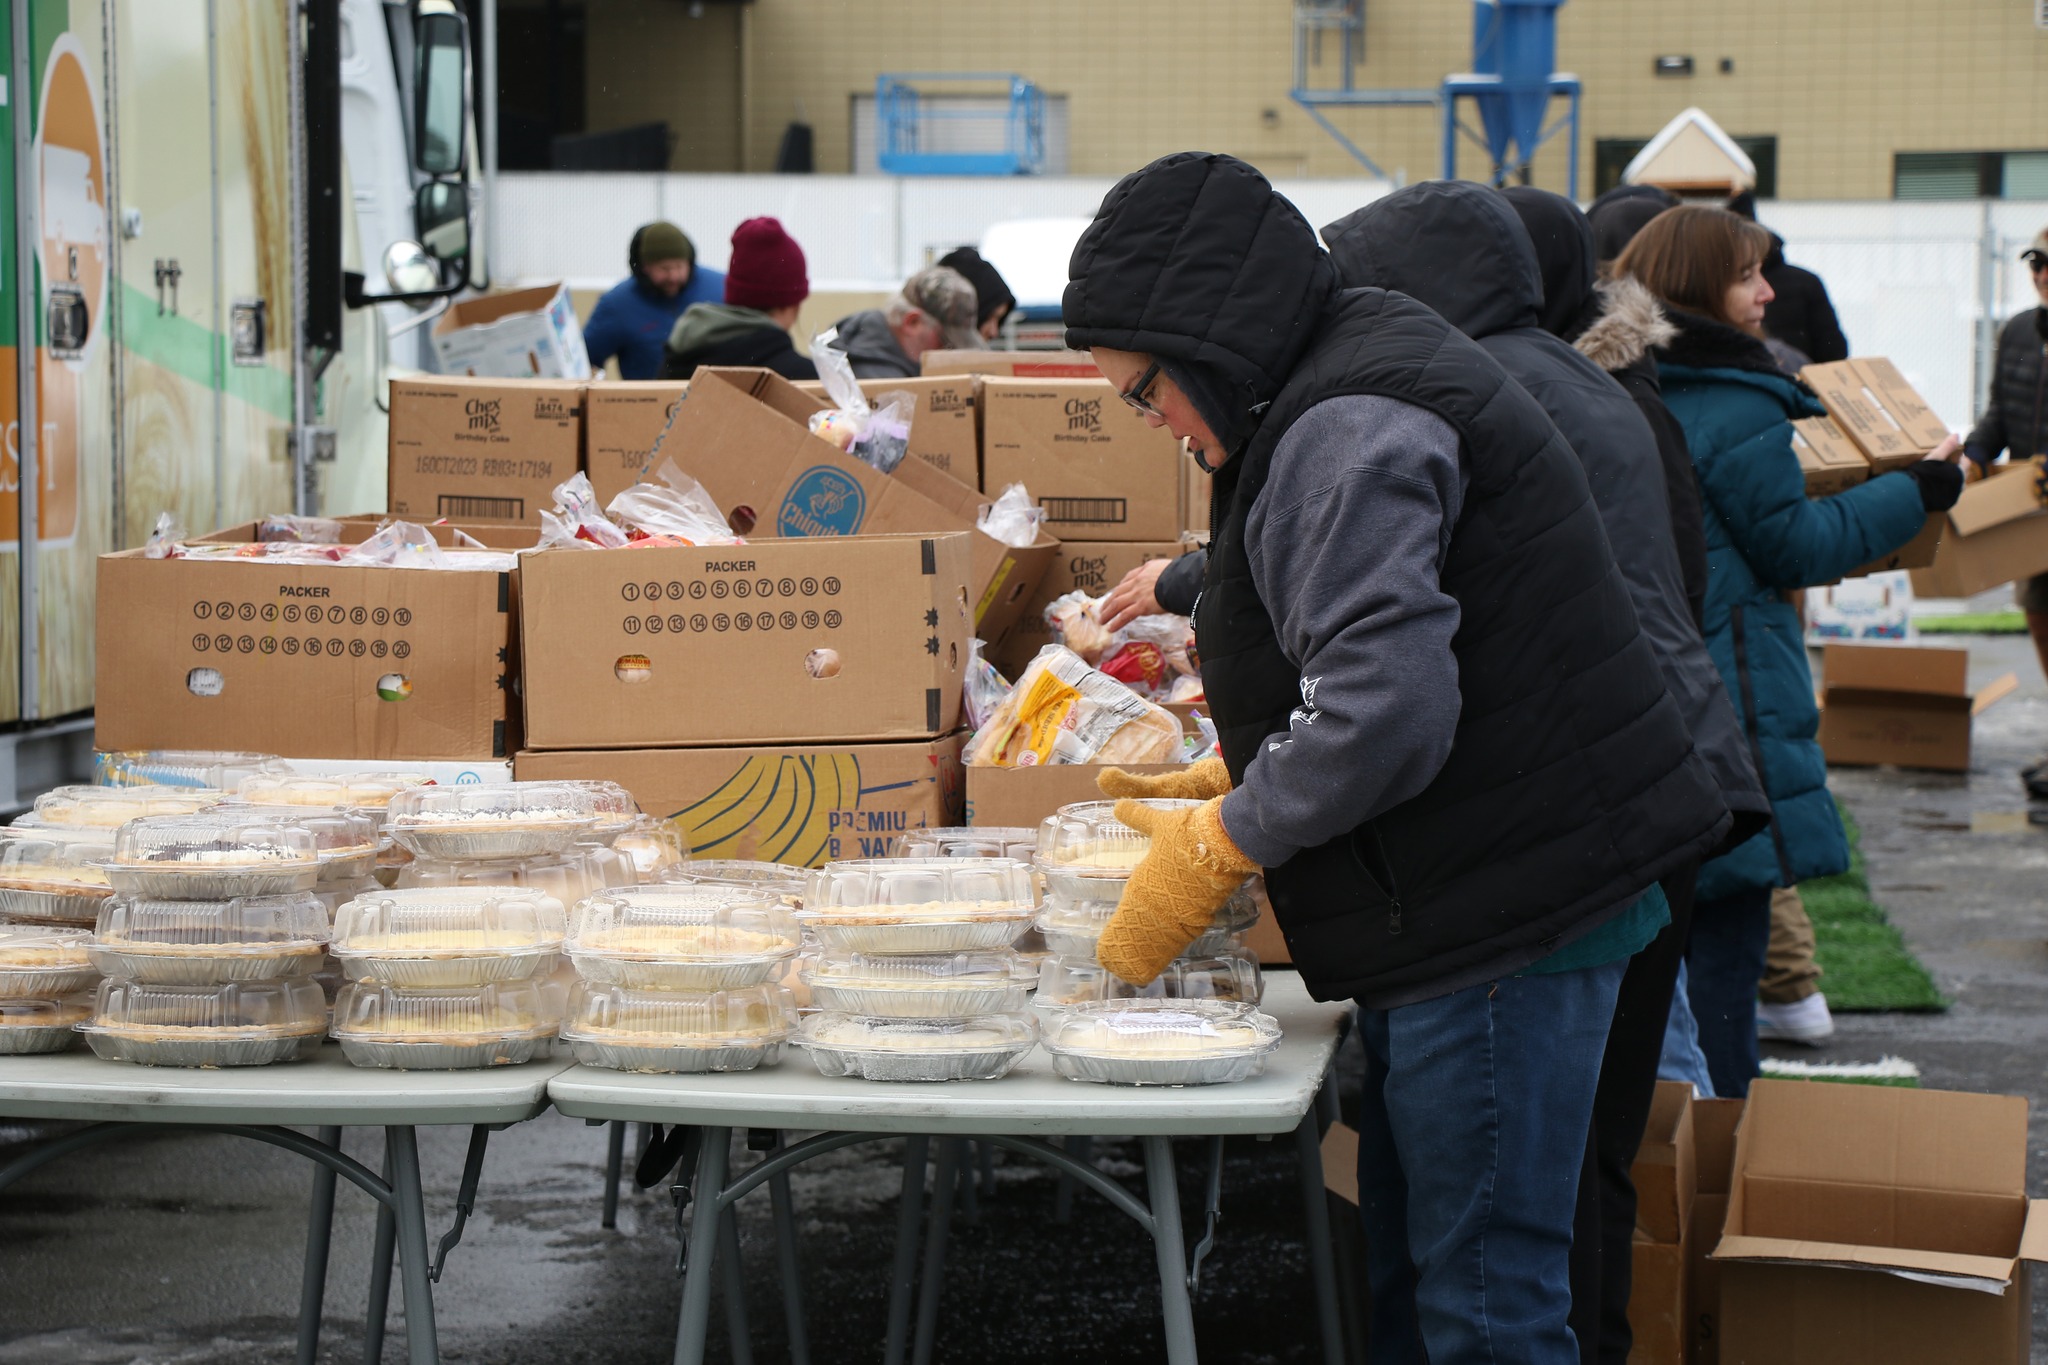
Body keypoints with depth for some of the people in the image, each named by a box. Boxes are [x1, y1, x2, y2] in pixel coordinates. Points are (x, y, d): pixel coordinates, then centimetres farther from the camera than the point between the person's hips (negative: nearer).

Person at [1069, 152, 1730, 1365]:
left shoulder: (1345, 435, -18)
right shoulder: (1360, 385, 16)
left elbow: (1384, 711, -26)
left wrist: (1214, 848, -15)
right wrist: (1232, 780, 17)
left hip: (1507, 911, -11)